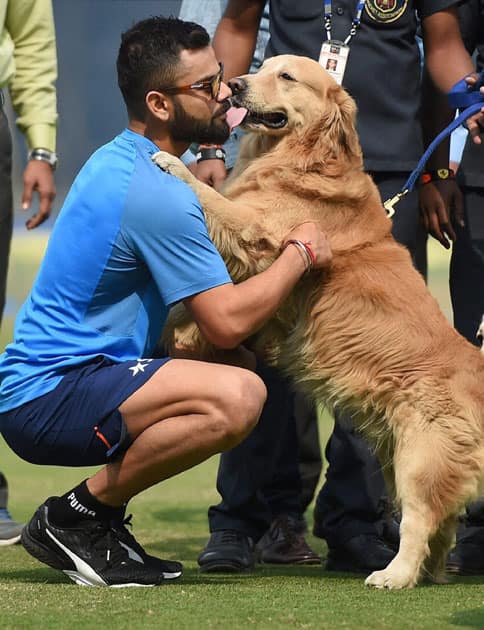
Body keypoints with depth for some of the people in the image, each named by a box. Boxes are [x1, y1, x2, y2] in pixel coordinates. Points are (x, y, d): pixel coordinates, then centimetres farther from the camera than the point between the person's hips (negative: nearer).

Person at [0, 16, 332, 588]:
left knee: (239, 368, 20)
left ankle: (94, 519, 13)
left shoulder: (116, 161, 14)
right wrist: (300, 253, -4)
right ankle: (76, 516, -10)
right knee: (237, 396, -28)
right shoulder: (157, 193, -18)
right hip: (48, 398, -11)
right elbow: (227, 322, -18)